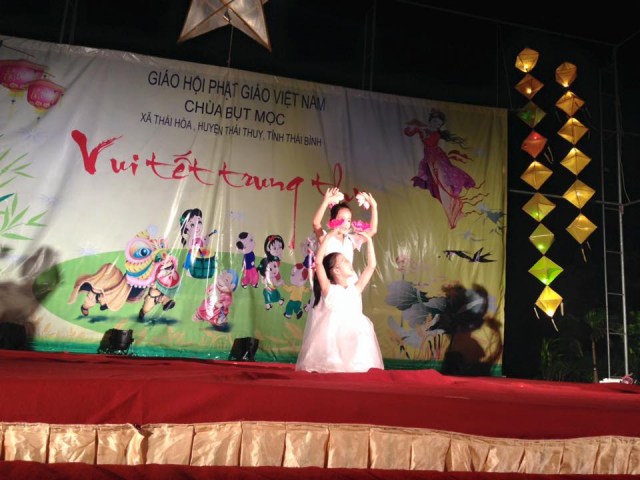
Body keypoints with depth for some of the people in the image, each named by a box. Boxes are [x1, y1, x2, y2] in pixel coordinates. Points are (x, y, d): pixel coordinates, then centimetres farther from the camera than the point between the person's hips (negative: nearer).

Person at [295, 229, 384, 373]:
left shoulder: (356, 289, 15)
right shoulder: (328, 289, 1)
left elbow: (371, 266, 20)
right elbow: (318, 262, -10)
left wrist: (369, 240, 22)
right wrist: (329, 236, -7)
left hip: (354, 335, 3)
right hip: (332, 335, -3)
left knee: (357, 366, -17)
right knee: (332, 366, -20)